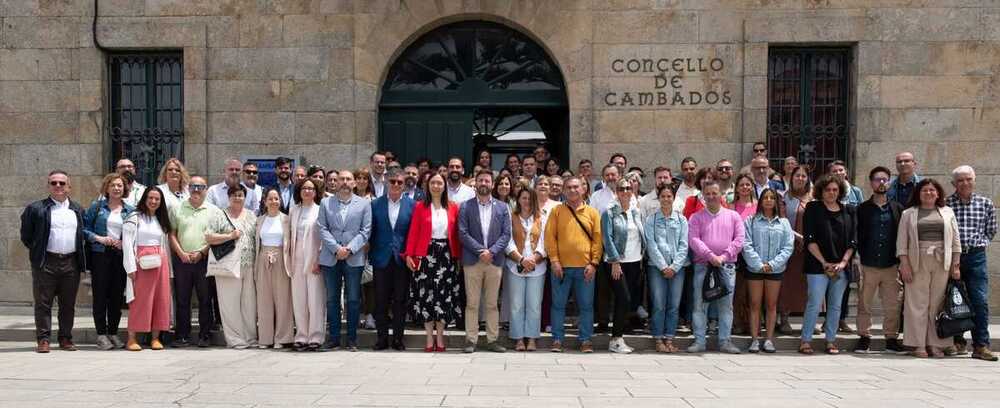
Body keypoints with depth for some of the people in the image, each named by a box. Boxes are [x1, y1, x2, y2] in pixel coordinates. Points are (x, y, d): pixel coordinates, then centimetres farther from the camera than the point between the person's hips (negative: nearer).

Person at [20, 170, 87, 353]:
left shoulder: (78, 210, 13)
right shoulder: (36, 208, 2)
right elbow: (26, 235, 6)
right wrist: (37, 252, 4)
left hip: (71, 263, 3)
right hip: (46, 263, -3)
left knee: (68, 304, 7)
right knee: (43, 303, 0)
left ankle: (66, 338, 16)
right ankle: (43, 339, 6)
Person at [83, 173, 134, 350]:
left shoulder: (130, 210, 9)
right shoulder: (96, 206, 5)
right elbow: (84, 228, 1)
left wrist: (124, 243, -7)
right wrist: (99, 238, -12)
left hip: (121, 255, 2)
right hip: (100, 254, -2)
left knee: (117, 295, 5)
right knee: (100, 294, -2)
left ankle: (113, 332, 15)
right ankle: (101, 334, 4)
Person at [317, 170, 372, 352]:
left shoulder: (364, 204, 6)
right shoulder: (325, 203, 9)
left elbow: (365, 231, 0)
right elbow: (322, 229, 2)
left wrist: (349, 249, -11)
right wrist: (336, 248, -11)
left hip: (354, 259, -1)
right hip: (330, 258, 1)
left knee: (353, 299, 1)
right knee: (332, 299, 5)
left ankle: (352, 339, 9)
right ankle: (334, 338, 12)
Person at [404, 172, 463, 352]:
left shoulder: (453, 207, 6)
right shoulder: (420, 207, 2)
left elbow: (456, 234, 5)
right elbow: (413, 232, -2)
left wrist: (458, 255, -1)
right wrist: (409, 254, -11)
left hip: (446, 255, 1)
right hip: (426, 255, -1)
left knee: (445, 296, 3)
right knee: (426, 296, 1)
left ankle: (440, 338, 14)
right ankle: (430, 339, 9)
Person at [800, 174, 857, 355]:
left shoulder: (849, 211, 11)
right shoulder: (813, 209, 2)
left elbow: (853, 240, 7)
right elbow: (810, 240, -5)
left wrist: (843, 262, -6)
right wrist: (825, 263, -10)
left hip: (841, 267, 3)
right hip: (818, 266, -3)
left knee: (835, 305, 8)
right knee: (815, 304, -5)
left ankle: (831, 341, 16)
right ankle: (805, 341, 3)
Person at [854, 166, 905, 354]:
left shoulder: (897, 209, 8)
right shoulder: (862, 209, 5)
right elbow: (856, 237, 2)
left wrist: (901, 262, 1)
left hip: (891, 266, 1)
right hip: (868, 266, -1)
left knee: (892, 306, 4)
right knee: (864, 305, 3)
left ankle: (891, 338, 15)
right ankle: (864, 337, 13)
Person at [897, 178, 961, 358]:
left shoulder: (947, 212, 13)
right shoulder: (909, 213, 7)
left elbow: (956, 240, 11)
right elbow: (902, 241, 3)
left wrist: (956, 265, 4)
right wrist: (904, 264, -6)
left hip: (942, 264, 2)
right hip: (917, 263, -2)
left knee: (938, 304, 3)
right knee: (917, 303, -2)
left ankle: (936, 344, 9)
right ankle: (918, 345, 2)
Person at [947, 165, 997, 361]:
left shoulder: (986, 203, 7)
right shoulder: (945, 204, 2)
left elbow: (991, 231, 17)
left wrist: (979, 243, 4)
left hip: (975, 257, 1)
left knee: (980, 302, -7)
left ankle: (981, 346, -3)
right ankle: (957, 341, 19)